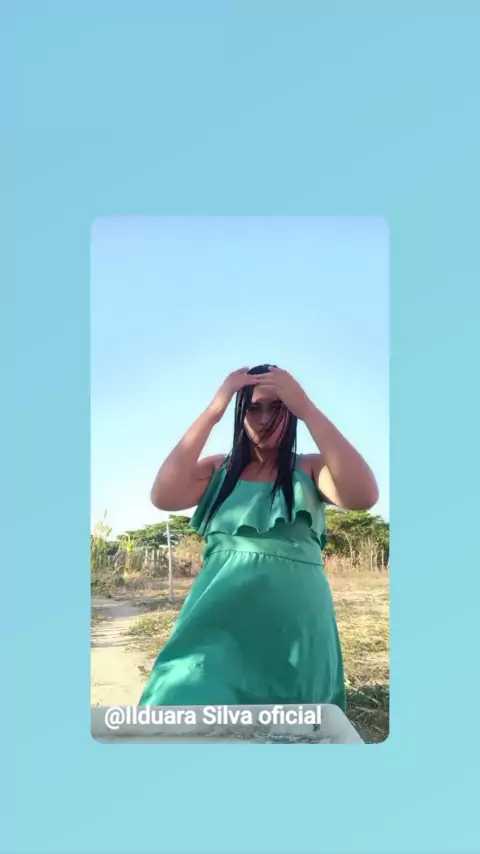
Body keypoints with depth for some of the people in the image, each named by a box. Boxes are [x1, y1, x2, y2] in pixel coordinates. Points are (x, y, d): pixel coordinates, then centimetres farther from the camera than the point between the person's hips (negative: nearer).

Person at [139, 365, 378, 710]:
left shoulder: (311, 469, 4)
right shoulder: (218, 469, 9)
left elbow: (363, 496, -17)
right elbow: (163, 497, -10)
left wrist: (307, 409, -19)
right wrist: (212, 412, -13)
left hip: (294, 623, 0)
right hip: (220, 617, 1)